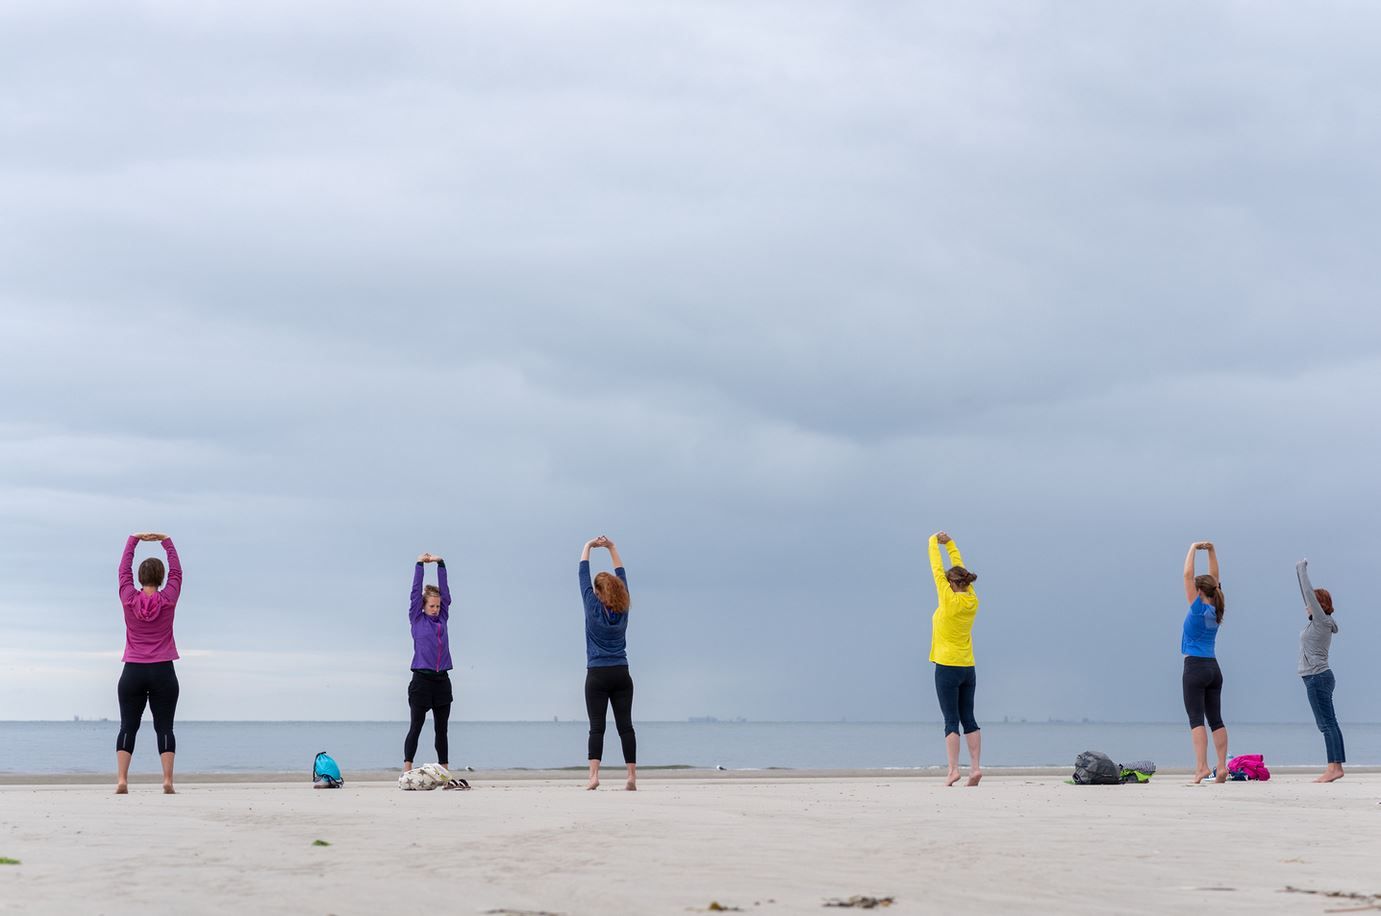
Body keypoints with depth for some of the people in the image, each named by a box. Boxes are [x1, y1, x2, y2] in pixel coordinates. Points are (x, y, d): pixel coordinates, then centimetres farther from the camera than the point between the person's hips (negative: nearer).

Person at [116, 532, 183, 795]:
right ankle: (168, 780, -10)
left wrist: (133, 540, 23)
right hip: (163, 673, -1)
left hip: (133, 672, 1)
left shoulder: (129, 599, -2)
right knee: (164, 727, 0)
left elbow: (124, 570, 13)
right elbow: (177, 572, 12)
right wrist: (166, 541, 20)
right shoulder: (168, 600, -3)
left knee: (128, 726, 2)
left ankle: (121, 779, -10)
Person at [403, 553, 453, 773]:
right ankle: (407, 771, -9)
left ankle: (444, 771, 11)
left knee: (441, 728, 8)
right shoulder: (417, 620, 3)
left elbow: (445, 593, 11)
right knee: (415, 727, -5)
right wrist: (420, 565, -4)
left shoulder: (442, 619, 12)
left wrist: (440, 564, 6)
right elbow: (416, 592, -2)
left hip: (442, 680, 4)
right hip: (421, 680, -4)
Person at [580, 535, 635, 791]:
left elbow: (583, 575, 4)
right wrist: (612, 548, 22)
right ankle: (631, 776, -5)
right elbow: (621, 576, 16)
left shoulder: (594, 607, -4)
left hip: (597, 675, -3)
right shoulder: (623, 609, 4)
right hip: (621, 674, 3)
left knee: (597, 726, -7)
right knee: (625, 725, 1)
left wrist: (588, 547, 15)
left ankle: (594, 775, -19)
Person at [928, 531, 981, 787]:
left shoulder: (949, 600, -13)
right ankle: (975, 766, 2)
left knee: (951, 720, -7)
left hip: (947, 668, -6)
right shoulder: (972, 601, 4)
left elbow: (937, 569, -3)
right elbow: (959, 568, 15)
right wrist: (949, 543, 21)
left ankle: (953, 769, -14)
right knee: (968, 719, 9)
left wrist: (934, 543, 9)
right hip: (968, 668, 6)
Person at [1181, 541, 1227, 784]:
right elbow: (1214, 579, 19)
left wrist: (1194, 549, 1)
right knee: (1216, 720, 7)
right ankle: (1222, 767, 1)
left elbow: (1188, 575, -9)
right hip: (1214, 669, 7)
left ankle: (1201, 766, -21)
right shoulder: (1216, 609, 8)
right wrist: (1211, 551, 17)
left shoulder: (1198, 607, -9)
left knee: (1196, 719, -11)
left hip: (1195, 667, -7)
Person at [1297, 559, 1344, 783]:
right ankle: (1337, 766, 9)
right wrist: (1299, 570, 26)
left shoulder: (1322, 621, -8)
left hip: (1318, 678, -10)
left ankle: (1334, 767, -16)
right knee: (1329, 723, 8)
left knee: (1327, 723, -12)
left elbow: (1308, 593, -10)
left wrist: (1302, 569, -2)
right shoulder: (1317, 622, 15)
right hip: (1319, 678, 10)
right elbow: (1308, 595, 22)